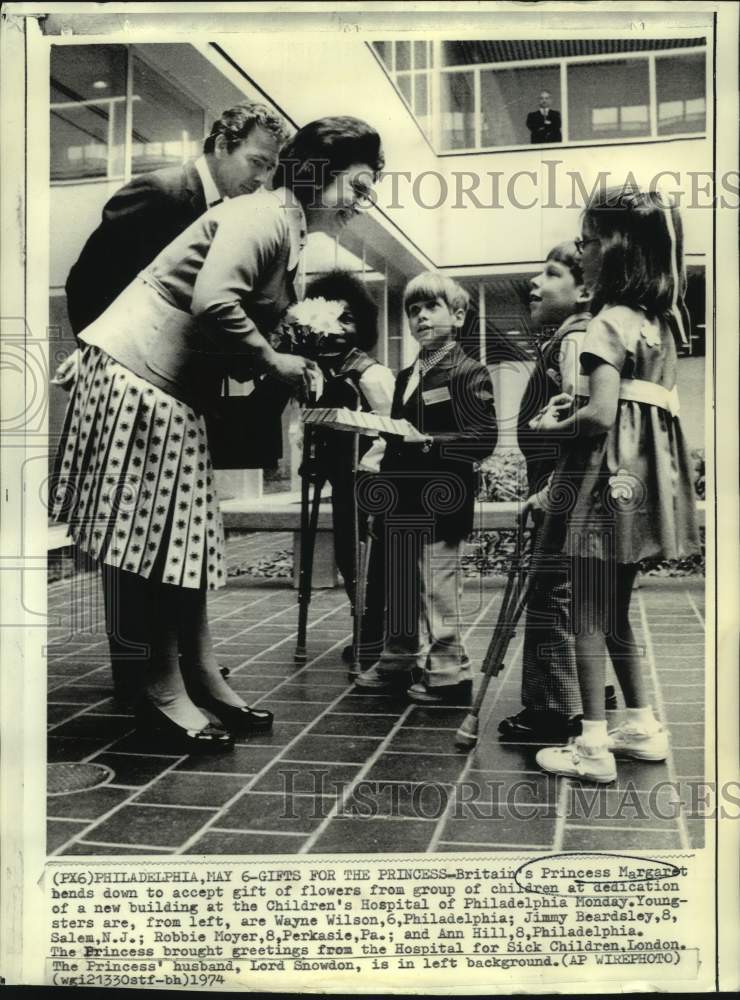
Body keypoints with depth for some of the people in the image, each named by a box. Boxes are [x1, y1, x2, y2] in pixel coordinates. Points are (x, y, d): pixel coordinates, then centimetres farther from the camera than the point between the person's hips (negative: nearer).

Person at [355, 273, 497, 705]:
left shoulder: (469, 373, -8)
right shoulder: (406, 377, 17)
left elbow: (484, 439, -17)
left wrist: (427, 441, -22)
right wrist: (384, 435, 6)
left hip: (440, 505, -8)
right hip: (404, 503, 8)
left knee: (438, 592, -3)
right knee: (401, 590, 16)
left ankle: (449, 674, 9)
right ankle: (400, 662, 29)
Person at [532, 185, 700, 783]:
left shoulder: (610, 321, -13)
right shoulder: (660, 321, 13)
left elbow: (601, 416, -21)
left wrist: (553, 425, -4)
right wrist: (577, 400, 11)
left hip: (608, 475, -9)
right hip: (646, 473, 9)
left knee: (589, 614, -1)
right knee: (615, 612, 19)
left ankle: (594, 748, 5)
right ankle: (643, 726, 27)